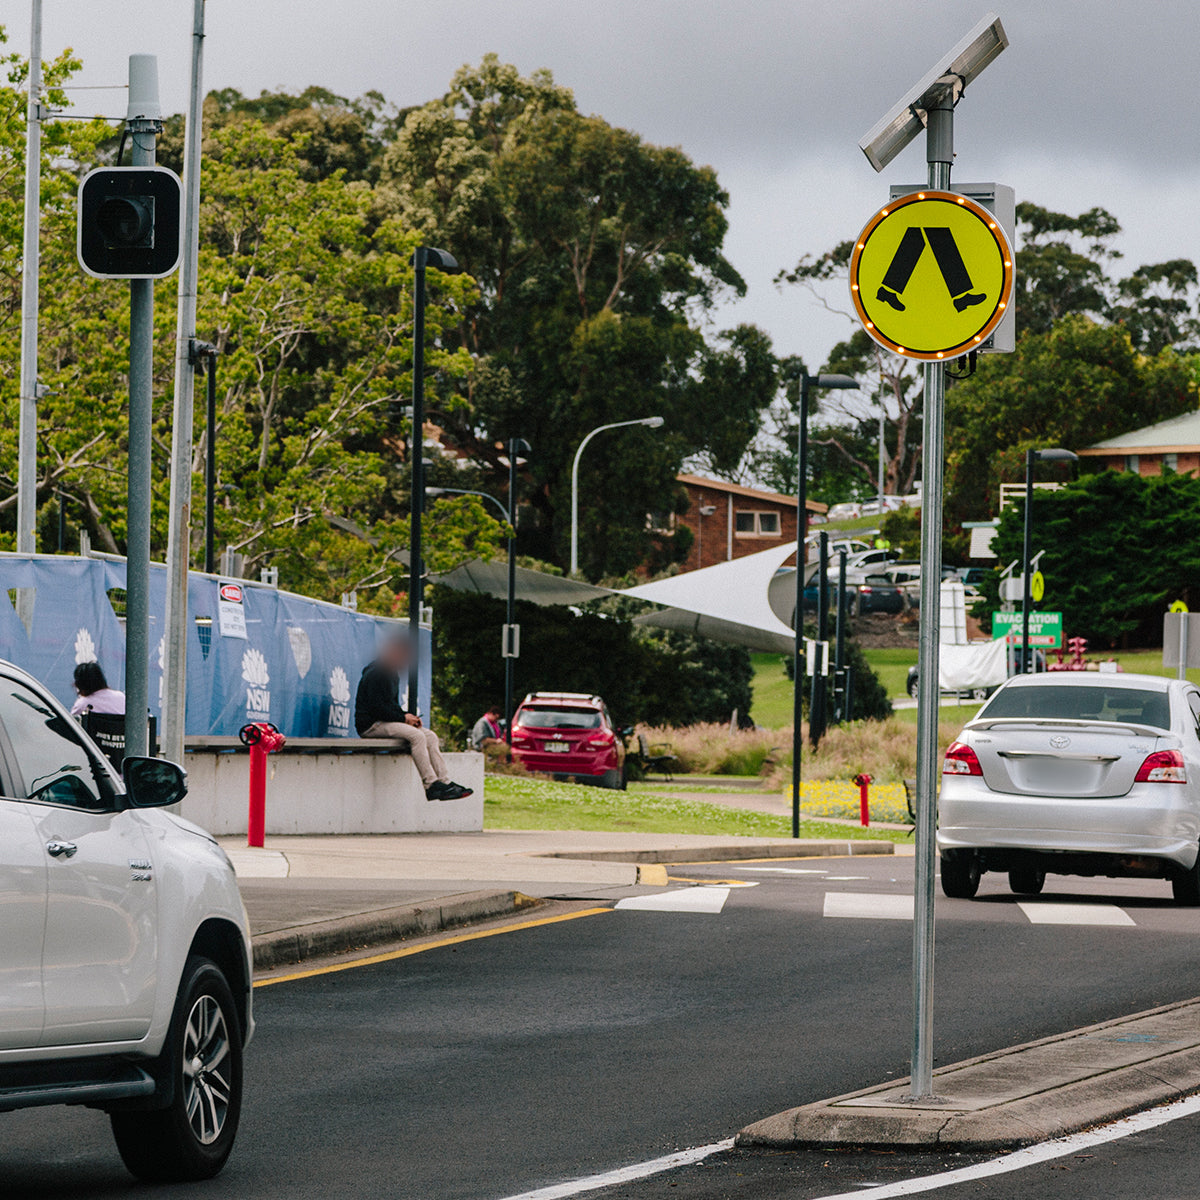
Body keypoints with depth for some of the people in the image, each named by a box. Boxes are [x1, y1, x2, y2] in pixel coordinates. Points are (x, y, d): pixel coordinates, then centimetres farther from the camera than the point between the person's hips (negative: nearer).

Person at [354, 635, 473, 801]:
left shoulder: (392, 674, 18)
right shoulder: (375, 674, -15)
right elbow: (376, 708, -20)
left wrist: (408, 716, 6)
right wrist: (403, 717, -14)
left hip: (386, 721, 10)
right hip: (370, 725, -10)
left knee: (430, 736, -4)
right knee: (416, 736, -29)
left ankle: (445, 782, -10)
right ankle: (431, 785, -30)